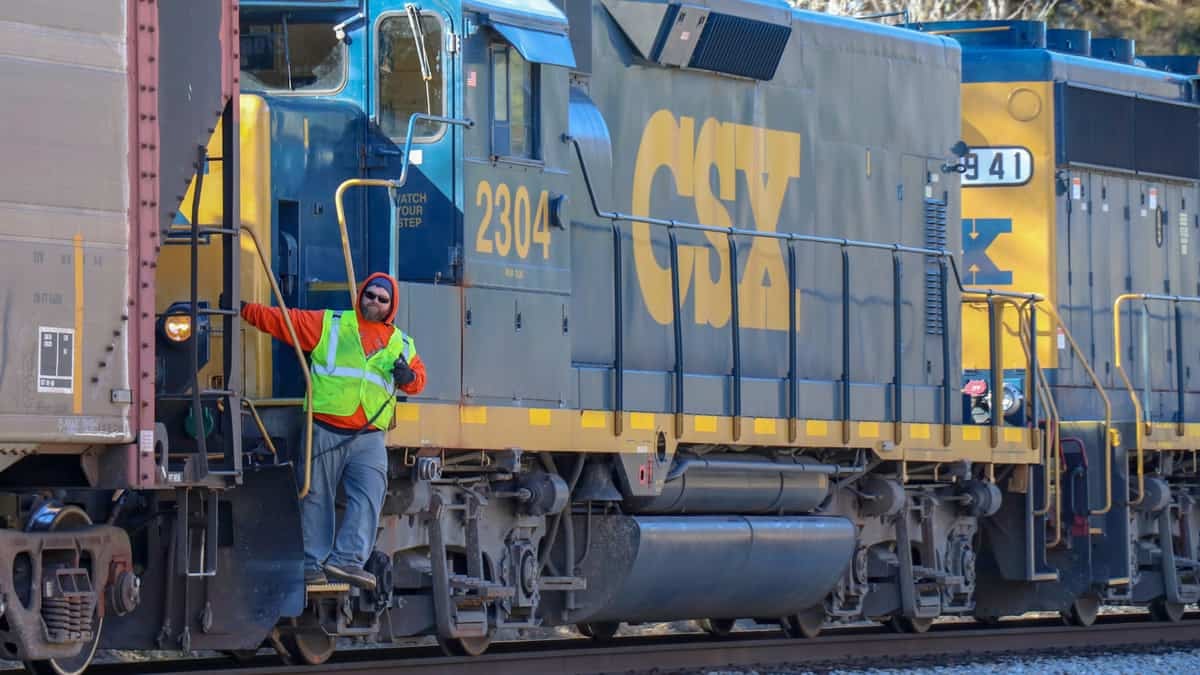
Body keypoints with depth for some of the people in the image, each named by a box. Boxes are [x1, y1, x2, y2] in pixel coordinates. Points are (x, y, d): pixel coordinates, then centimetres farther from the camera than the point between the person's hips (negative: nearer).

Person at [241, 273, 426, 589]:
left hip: (369, 436, 2)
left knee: (368, 497, -15)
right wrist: (245, 310, 1)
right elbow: (284, 320, 8)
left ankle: (348, 559, -20)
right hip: (325, 429, -2)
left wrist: (408, 377, -1)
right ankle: (313, 564, 4)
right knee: (317, 497, 0)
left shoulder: (401, 343, 19)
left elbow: (418, 377, 23)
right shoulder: (329, 324, 10)